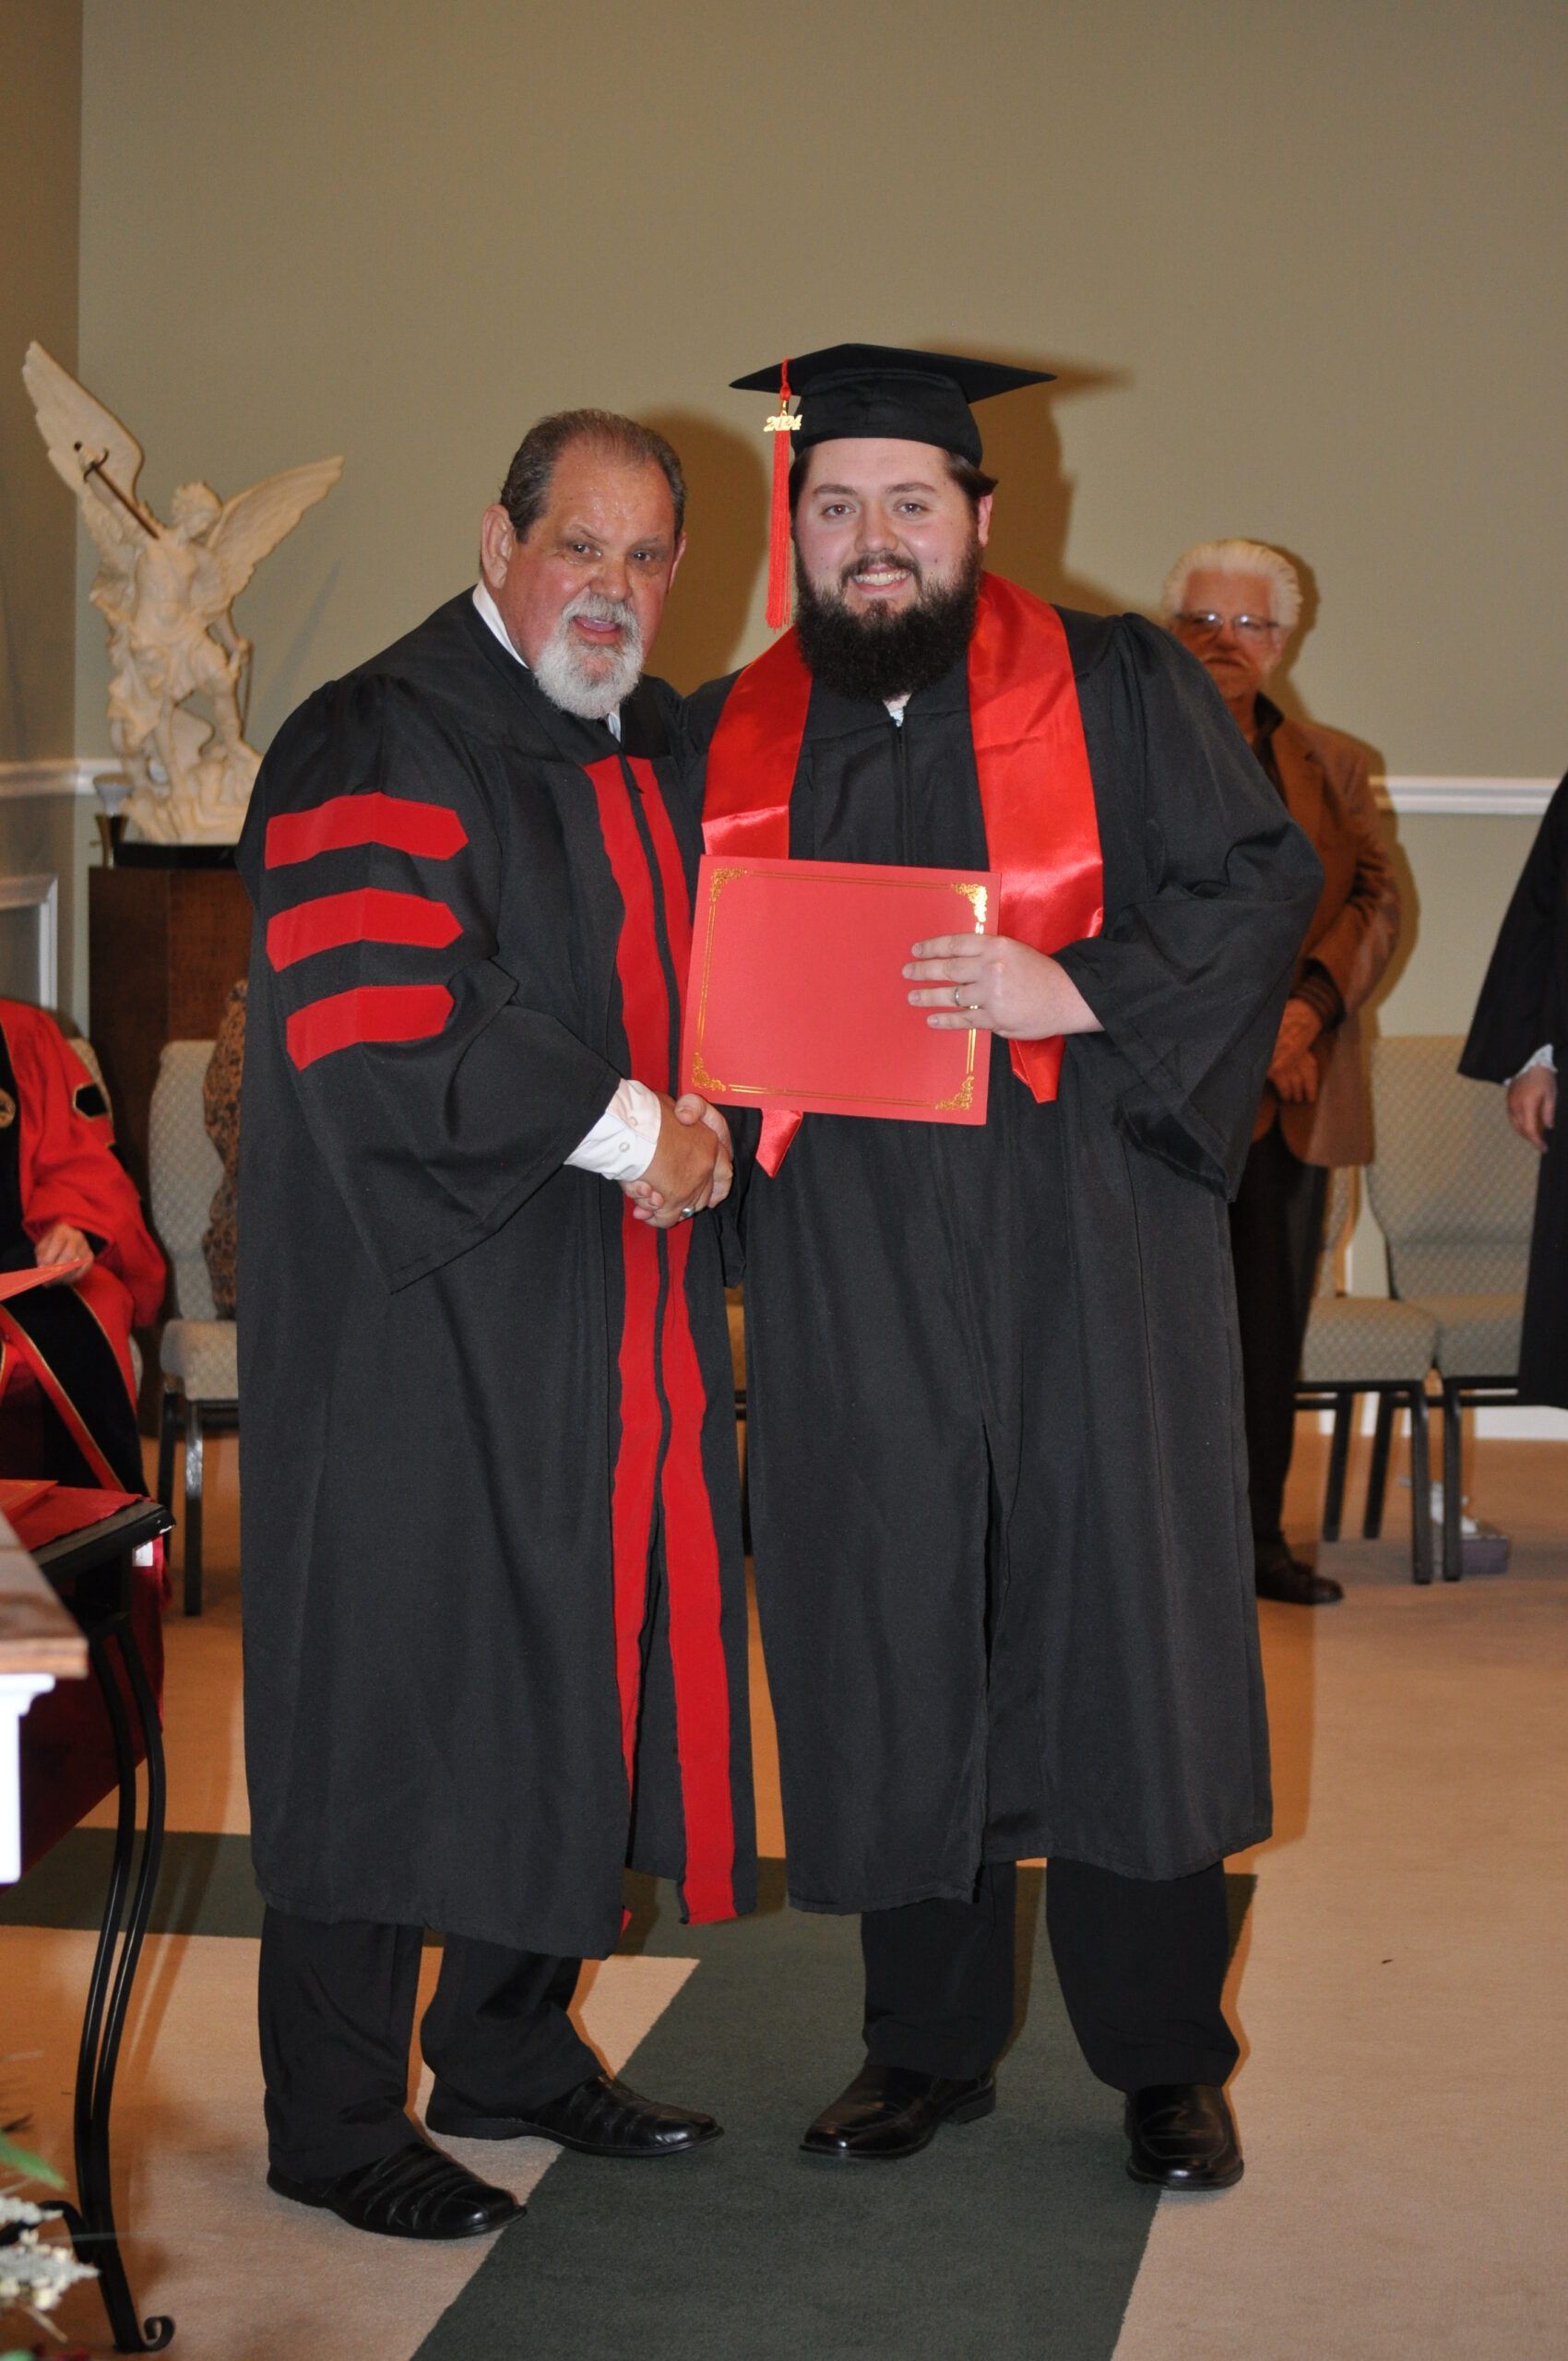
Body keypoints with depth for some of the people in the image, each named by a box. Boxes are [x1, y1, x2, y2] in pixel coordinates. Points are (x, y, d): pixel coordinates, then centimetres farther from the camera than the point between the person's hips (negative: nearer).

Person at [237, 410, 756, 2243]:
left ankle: (510, 2048, 27)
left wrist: (706, 1122, 5)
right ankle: (333, 2118, 10)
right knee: (400, 1681, -2)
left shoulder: (656, 747, 15)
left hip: (620, 1310, 8)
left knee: (574, 1665, 12)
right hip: (426, 1316, -8)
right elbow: (372, 1021, -23)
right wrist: (625, 1129, -18)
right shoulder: (385, 744, -11)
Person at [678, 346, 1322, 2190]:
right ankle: (925, 2040, 22)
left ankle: (1163, 2054, 16)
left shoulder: (1115, 691, 2)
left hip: (1084, 1249, -2)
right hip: (852, 1275, 2)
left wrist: (1075, 988, -16)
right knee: (886, 1642, 6)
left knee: (1120, 1625, 2)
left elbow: (1262, 883, -3)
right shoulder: (729, 740, 11)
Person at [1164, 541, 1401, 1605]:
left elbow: (1378, 898, 8)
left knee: (1275, 1326, 6)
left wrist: (1311, 1004, -10)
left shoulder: (1333, 763, 18)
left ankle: (1259, 1534, 15)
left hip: (1299, 1098, 4)